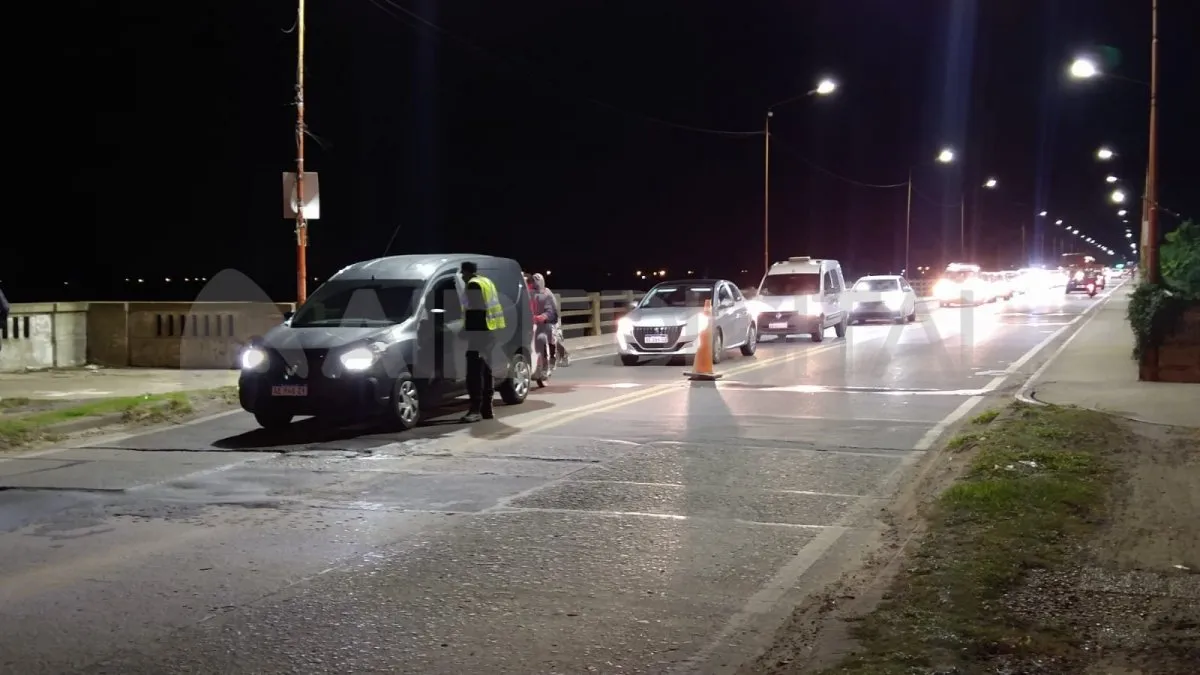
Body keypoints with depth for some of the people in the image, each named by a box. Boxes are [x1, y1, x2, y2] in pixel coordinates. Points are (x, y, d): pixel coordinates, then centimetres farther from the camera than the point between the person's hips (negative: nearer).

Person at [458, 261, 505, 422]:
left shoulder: (473, 285, -9)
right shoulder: (487, 282, 20)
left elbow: (474, 310, -18)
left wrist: (469, 329, -18)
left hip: (480, 331, -10)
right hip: (490, 330, 10)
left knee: (475, 372, -11)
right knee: (486, 370, 13)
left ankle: (476, 409, -15)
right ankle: (486, 408, 18)